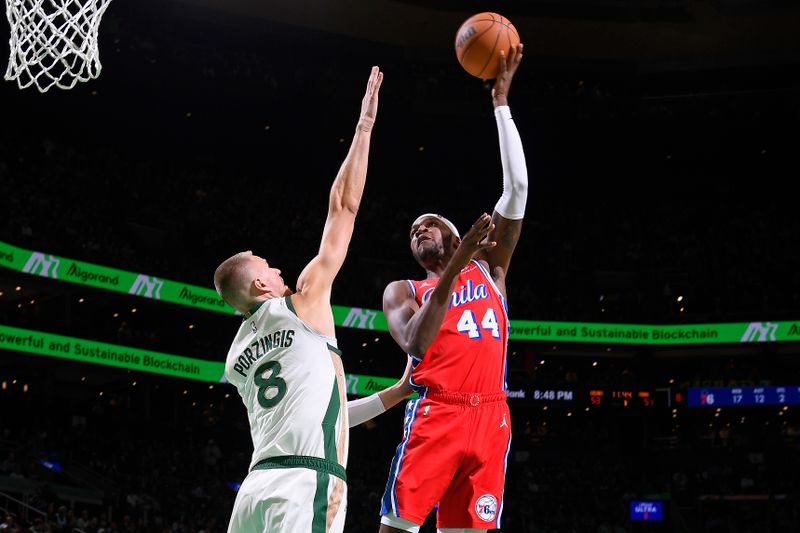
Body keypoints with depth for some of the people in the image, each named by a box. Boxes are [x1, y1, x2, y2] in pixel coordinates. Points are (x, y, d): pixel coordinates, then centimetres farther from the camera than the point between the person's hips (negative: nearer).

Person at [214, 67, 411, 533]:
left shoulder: (237, 357, 24)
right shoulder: (302, 303, 5)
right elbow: (344, 207, 7)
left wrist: (397, 392, 33)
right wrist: (365, 125, 14)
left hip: (257, 485, 8)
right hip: (306, 485, -7)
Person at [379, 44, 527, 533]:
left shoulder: (489, 269, 21)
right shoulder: (402, 291, 16)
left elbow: (517, 189, 11)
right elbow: (415, 345, -7)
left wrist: (501, 101, 7)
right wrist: (455, 267, -13)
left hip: (490, 418, 2)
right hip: (435, 412, -2)